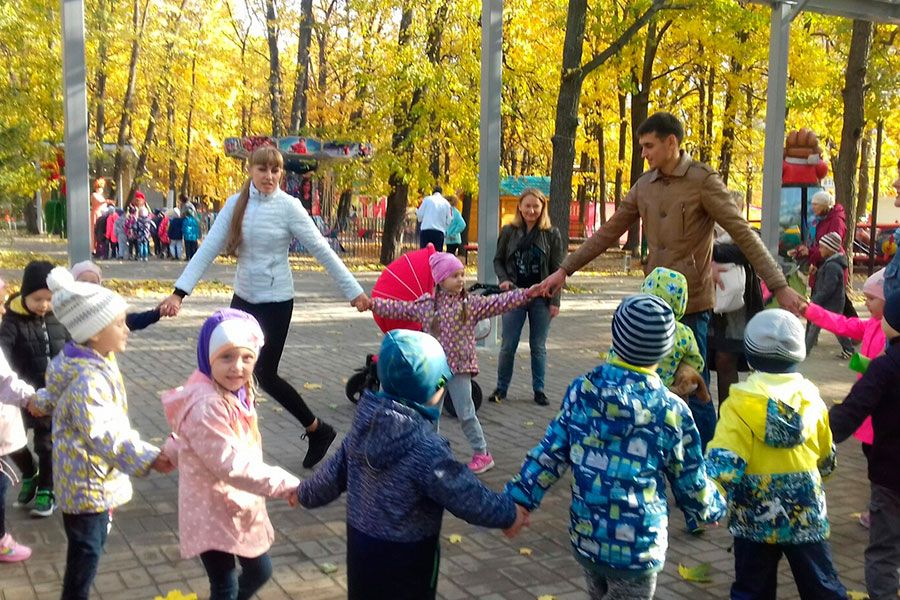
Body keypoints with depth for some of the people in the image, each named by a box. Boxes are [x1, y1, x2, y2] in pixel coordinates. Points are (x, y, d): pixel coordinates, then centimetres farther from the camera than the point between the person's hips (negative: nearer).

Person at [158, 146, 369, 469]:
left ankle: (318, 431, 16)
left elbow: (322, 250, -10)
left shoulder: (288, 206, -12)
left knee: (265, 374, -2)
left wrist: (353, 291, -10)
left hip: (275, 302, -5)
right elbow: (209, 248, -5)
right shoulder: (236, 203, 0)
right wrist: (179, 292, -13)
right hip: (243, 298, 5)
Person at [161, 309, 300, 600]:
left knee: (259, 571, 21)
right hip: (212, 511, -9)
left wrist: (172, 452, 33)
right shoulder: (206, 405, -29)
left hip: (242, 507, 9)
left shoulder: (238, 393, 1)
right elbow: (230, 465, -32)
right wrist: (287, 485, -31)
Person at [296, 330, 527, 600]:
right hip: (404, 558, -7)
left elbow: (335, 470, 6)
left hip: (361, 542, 7)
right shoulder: (427, 448, -30)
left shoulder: (366, 424, -8)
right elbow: (469, 498, -22)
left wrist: (306, 494, 25)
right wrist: (509, 513, -4)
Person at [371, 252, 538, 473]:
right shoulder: (425, 305, 1)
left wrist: (526, 293, -22)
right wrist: (373, 304, 8)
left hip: (460, 368, -3)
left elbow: (500, 302, -12)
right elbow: (399, 309, 10)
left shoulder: (471, 304, -5)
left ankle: (482, 454, 13)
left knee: (466, 414, -1)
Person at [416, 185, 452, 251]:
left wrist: (417, 208, 21)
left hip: (426, 231, -1)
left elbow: (420, 216, 2)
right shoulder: (446, 203, 10)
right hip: (439, 232, 1)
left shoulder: (427, 199, 4)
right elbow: (448, 222, 10)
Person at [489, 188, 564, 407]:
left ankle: (539, 390, 18)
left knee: (538, 347, 7)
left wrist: (555, 300, -5)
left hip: (541, 298, -1)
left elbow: (557, 269, 0)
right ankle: (501, 388, 15)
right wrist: (504, 280, -7)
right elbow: (498, 260, 11)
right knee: (508, 345, 3)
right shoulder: (509, 231, 3)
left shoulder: (552, 234, 0)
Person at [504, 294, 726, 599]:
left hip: (584, 537, 4)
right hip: (637, 548, -4)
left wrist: (520, 499, 6)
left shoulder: (582, 389, -6)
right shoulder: (671, 410, -14)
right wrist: (714, 507, 18)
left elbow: (549, 453, -3)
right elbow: (690, 482, -2)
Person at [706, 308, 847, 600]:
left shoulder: (740, 404, -14)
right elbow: (827, 458, 13)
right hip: (806, 514, 2)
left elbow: (724, 462, -22)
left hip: (755, 517, -2)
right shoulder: (811, 398, -2)